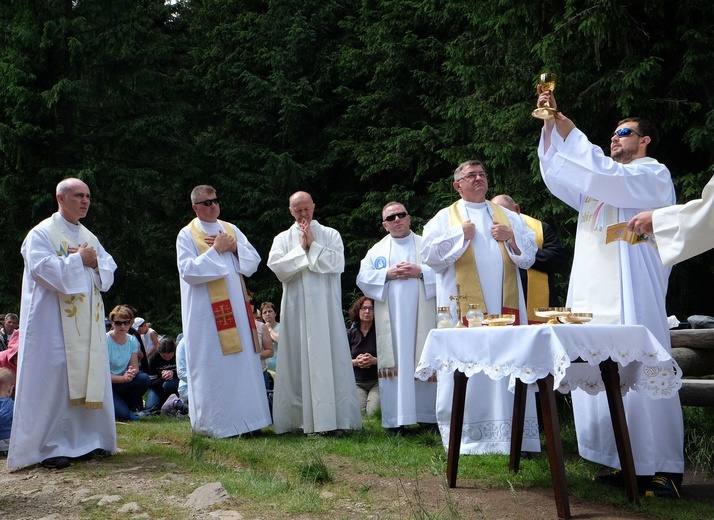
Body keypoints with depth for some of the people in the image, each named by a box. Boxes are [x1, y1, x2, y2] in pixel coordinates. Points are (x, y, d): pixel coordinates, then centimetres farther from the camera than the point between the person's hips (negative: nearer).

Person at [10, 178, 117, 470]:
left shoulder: (89, 237, 17)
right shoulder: (42, 234, -3)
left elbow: (109, 269, 13)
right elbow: (42, 268, -18)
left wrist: (95, 263, -7)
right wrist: (78, 260, -13)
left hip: (87, 323, 7)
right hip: (53, 322, -7)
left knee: (89, 378, 7)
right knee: (54, 379, -6)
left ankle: (88, 439, 16)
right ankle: (48, 446, 0)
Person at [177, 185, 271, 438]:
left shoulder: (231, 229, 14)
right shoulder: (187, 235, -1)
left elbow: (254, 261, 9)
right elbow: (188, 270, -13)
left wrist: (235, 247, -7)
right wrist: (215, 250, -13)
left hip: (236, 307, 5)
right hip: (206, 311, -5)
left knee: (243, 361, 6)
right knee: (213, 365, -3)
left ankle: (245, 417, 13)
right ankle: (215, 424, 6)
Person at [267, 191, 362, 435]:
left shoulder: (330, 235, 10)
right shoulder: (282, 239, 12)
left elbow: (337, 263, -5)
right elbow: (277, 266, -4)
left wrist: (313, 245, -7)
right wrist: (301, 248, -6)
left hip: (326, 308, -1)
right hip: (297, 309, 1)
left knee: (330, 358, -4)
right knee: (299, 360, -2)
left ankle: (335, 418, -2)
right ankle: (302, 418, 3)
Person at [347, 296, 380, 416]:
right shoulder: (350, 333, 8)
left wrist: (374, 360, -21)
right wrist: (356, 362, -13)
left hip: (377, 381, -2)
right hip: (357, 382, 2)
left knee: (373, 413, -22)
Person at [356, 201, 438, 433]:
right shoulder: (377, 250, 16)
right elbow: (363, 278, 4)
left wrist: (420, 271, -12)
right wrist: (388, 273, -9)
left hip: (421, 318, -1)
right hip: (390, 321, 1)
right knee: (394, 363, -3)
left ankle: (427, 416, 6)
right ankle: (395, 419, 1)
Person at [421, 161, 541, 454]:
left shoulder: (508, 216, 18)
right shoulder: (445, 218, 10)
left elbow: (528, 256, 14)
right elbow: (429, 255, -2)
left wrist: (511, 238, -3)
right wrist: (460, 235, -6)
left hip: (505, 305, 3)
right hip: (464, 306, -3)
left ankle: (512, 434, 6)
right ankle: (465, 436, 2)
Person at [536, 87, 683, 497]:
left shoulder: (654, 175, 0)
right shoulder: (602, 184, 26)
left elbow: (604, 175, -17)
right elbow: (557, 177, 15)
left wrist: (569, 130, -14)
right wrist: (550, 127, 5)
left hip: (629, 297, -8)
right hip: (591, 296, 8)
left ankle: (665, 468, -1)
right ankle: (627, 463, 11)